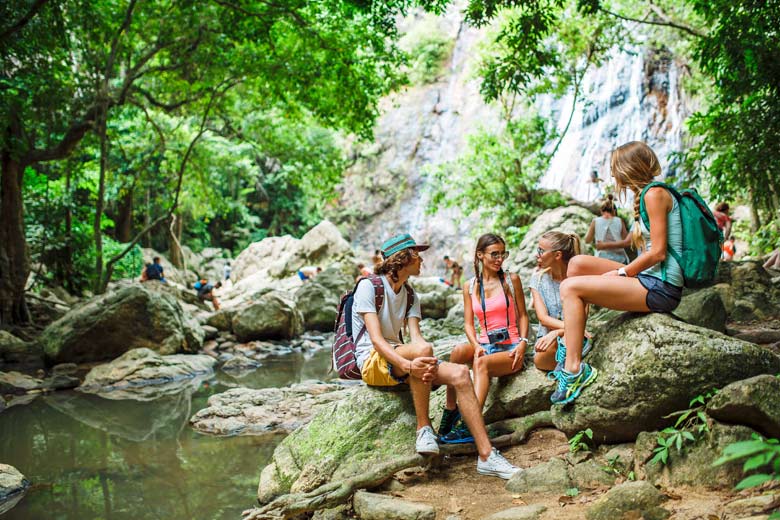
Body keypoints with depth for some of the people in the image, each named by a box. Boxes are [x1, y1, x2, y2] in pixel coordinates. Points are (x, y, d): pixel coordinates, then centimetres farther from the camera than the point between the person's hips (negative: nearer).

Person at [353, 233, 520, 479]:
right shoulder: (369, 286, -8)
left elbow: (415, 336, -2)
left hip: (399, 360, 7)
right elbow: (376, 339, -20)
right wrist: (407, 365, -37)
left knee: (460, 373, -15)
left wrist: (428, 365, -25)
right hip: (372, 361, -7)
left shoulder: (410, 295, 15)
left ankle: (486, 456, -19)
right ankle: (424, 428, -23)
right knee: (424, 349, -36)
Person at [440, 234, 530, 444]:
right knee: (458, 351, -32)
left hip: (510, 349, -2)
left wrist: (523, 343, -9)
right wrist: (476, 346, -15)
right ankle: (450, 411, -27)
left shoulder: (511, 280, 5)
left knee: (481, 363, -36)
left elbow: (522, 315, 8)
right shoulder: (470, 286, 9)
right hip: (485, 346, 3)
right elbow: (468, 323, 5)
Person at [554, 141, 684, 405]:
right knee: (577, 263, 9)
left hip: (660, 287, -10)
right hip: (648, 277, 10)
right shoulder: (647, 194, 19)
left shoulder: (655, 193, -11)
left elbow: (658, 252, -18)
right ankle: (573, 339, 8)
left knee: (570, 287, -15)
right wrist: (622, 272, 3)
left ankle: (574, 369, -18)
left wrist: (620, 273, -9)